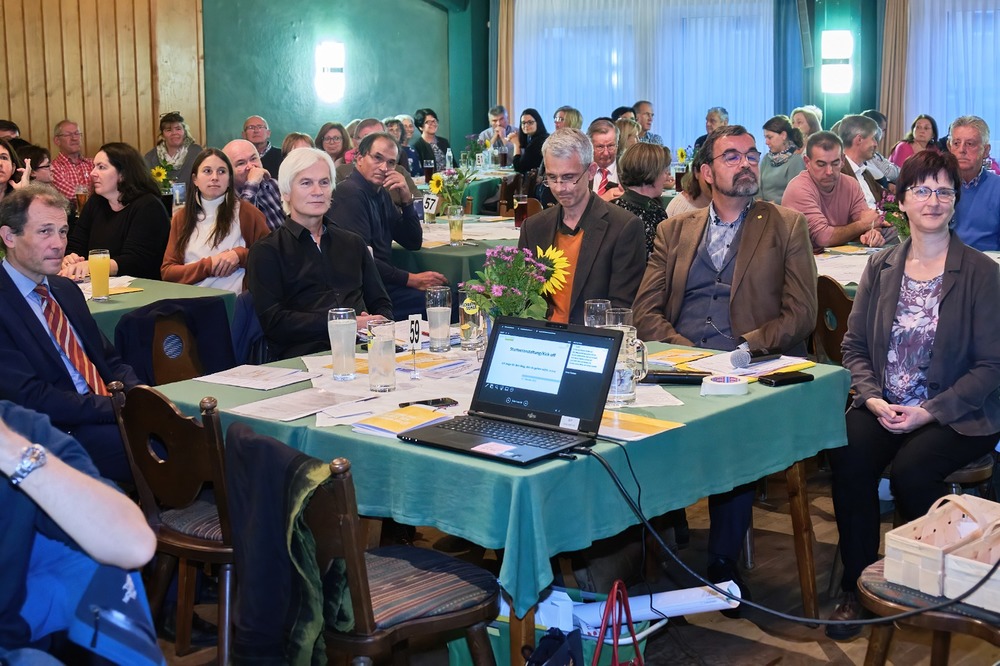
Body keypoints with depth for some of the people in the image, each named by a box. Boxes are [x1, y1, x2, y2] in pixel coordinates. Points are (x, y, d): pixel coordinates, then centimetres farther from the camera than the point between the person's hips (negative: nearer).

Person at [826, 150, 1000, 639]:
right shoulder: (881, 267, 9)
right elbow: (855, 345, 9)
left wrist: (930, 411, -16)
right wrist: (873, 399, -10)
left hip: (956, 414, -3)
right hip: (883, 406, 3)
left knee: (911, 468, -30)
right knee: (847, 456, -26)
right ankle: (856, 588, -11)